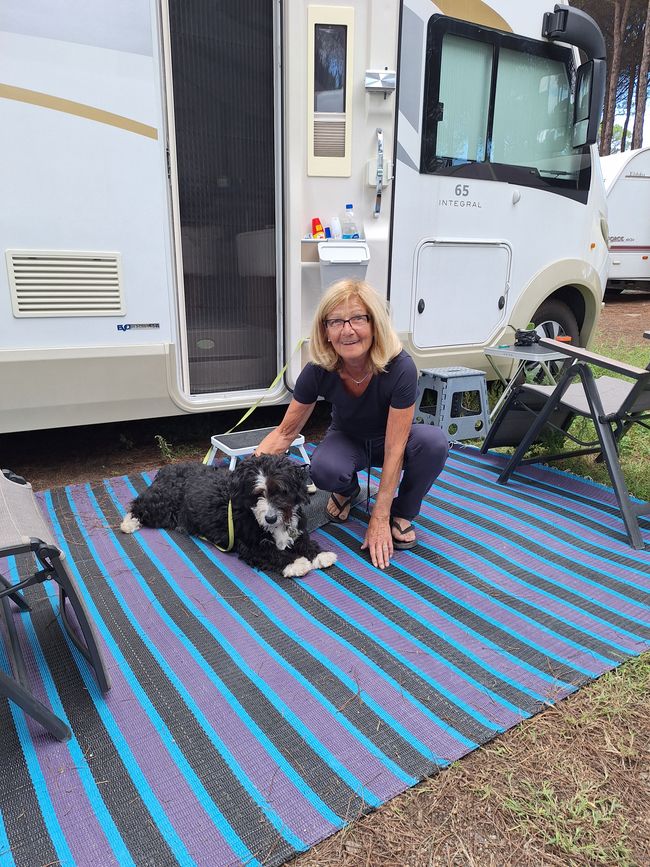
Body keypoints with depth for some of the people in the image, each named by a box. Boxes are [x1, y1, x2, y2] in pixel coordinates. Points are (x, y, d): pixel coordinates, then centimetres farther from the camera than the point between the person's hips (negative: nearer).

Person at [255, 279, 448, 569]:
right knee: (323, 469, -34)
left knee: (434, 441, -34)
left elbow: (394, 449, -31)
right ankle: (347, 490, 5)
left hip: (388, 440, -1)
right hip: (347, 439, 1)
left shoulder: (400, 368, -34)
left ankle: (401, 513, -6)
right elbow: (285, 432, -16)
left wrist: (380, 518, -30)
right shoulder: (318, 371, -27)